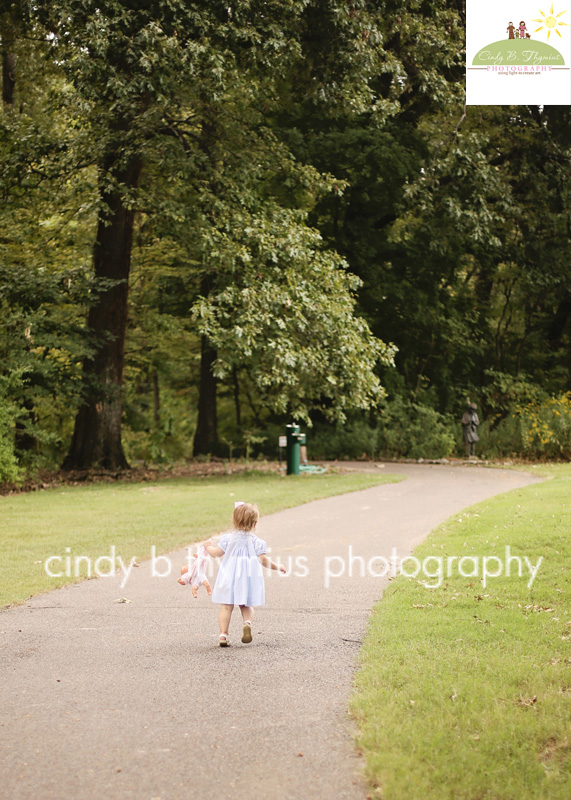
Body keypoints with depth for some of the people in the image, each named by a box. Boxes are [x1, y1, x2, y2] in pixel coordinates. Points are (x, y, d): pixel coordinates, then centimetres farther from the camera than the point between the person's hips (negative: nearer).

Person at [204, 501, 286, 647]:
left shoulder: (228, 539, 1)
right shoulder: (256, 542, -1)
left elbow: (216, 553, 3)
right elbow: (263, 560, -5)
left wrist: (208, 546, 25)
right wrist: (277, 566, 11)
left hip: (229, 578, 0)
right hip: (248, 579, 0)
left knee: (226, 606, 5)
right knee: (246, 606, 14)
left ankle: (223, 634, -5)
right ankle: (247, 623, -16)